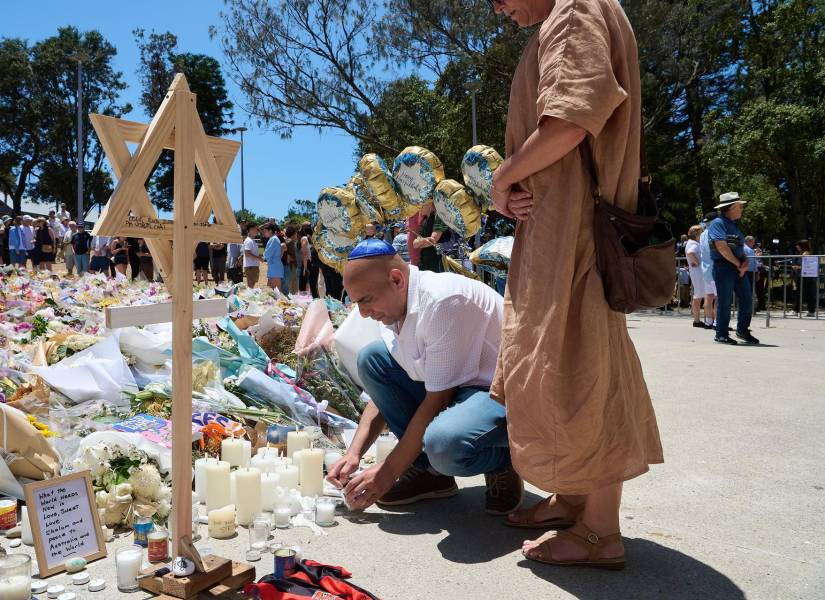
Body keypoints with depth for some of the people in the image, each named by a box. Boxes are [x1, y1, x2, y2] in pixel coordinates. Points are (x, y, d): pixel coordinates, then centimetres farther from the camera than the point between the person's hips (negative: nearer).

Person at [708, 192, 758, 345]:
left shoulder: (734, 225, 19)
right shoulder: (718, 223, -9)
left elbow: (740, 247, 21)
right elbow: (722, 247, -19)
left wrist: (745, 262, 0)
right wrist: (739, 264, -13)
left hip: (738, 268, 8)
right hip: (724, 267, -8)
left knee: (747, 299, 9)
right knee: (725, 302, -4)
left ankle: (743, 331, 23)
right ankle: (721, 334, 5)